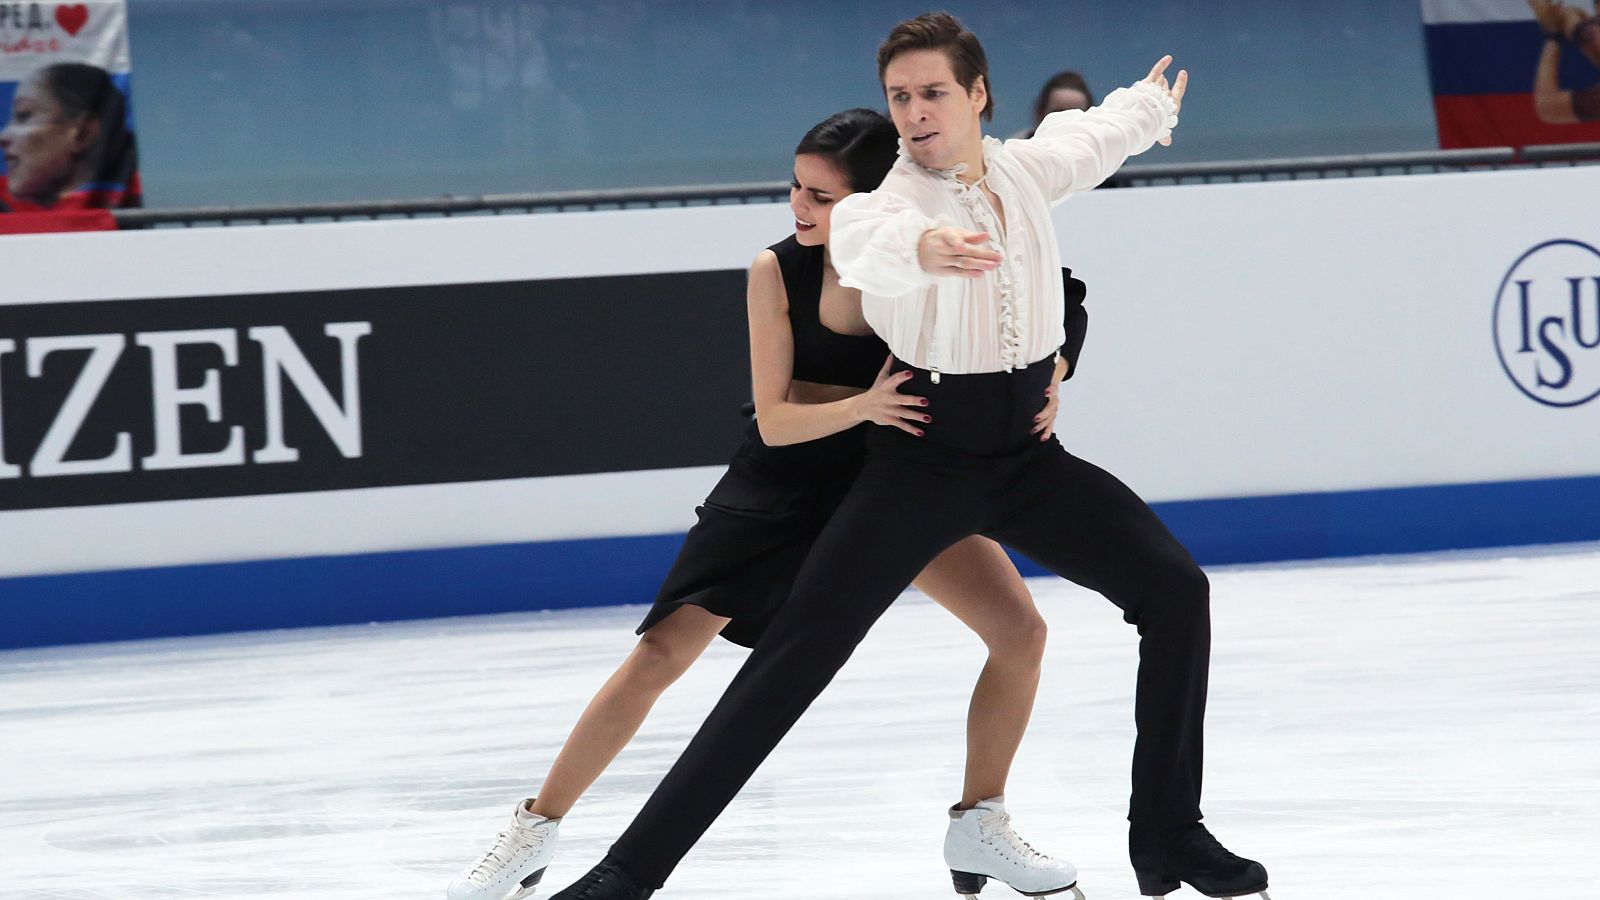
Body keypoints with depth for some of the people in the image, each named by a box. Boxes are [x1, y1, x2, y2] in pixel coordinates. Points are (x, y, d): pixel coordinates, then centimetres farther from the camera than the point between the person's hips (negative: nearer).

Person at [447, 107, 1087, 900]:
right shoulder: (778, 272, -20)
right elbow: (775, 421, -19)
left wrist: (1039, 389, -24)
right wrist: (861, 407, -37)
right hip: (780, 481, -2)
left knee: (1020, 631, -10)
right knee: (660, 654, -7)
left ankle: (979, 824, 11)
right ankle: (532, 836, 5)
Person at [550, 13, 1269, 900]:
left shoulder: (1026, 169, 0)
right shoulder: (886, 195, -17)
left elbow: (1088, 135, 25)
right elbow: (866, 240, -43)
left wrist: (1150, 108, 46)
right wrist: (922, 245, -67)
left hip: (1028, 459, 5)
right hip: (921, 461, -5)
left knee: (1175, 590, -1)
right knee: (794, 658, -13)